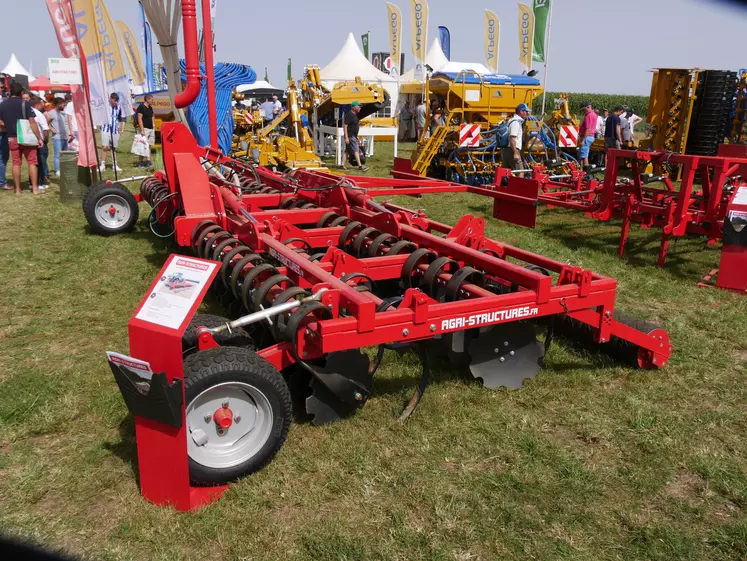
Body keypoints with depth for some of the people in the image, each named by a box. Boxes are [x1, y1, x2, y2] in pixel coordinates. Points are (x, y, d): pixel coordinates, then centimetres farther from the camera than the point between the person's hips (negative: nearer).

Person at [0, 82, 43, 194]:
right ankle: (35, 188, -1)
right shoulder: (25, 104, -8)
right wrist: (39, 138, -10)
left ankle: (18, 189, 9)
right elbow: (32, 122, -13)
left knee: (16, 163, 7)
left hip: (12, 138, 4)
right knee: (32, 162, 2)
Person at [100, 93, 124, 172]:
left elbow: (120, 119, 17)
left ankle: (114, 164, 17)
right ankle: (103, 165, -4)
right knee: (105, 147, -7)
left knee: (113, 148, 12)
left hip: (115, 130, 4)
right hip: (106, 129, -4)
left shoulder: (118, 108, 7)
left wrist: (121, 128, 11)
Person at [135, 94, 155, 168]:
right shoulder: (141, 107, -11)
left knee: (149, 145, 8)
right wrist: (142, 130, -21)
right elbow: (140, 119, -16)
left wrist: (153, 128, 17)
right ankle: (140, 161, -2)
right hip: (144, 129, -8)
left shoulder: (150, 108, 15)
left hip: (151, 129, 8)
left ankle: (148, 161, 12)